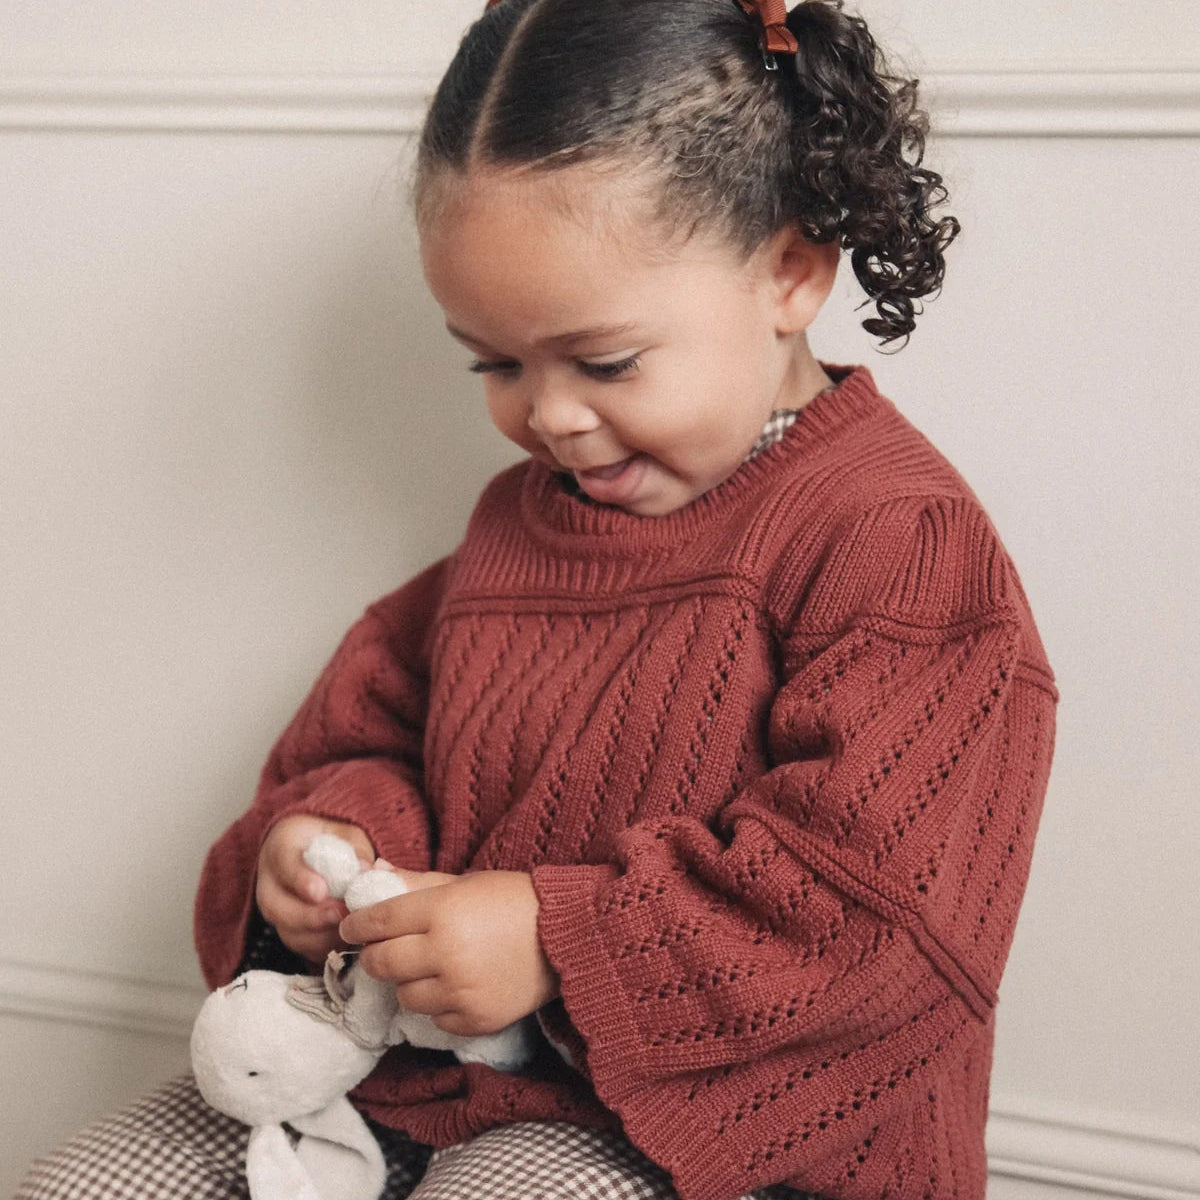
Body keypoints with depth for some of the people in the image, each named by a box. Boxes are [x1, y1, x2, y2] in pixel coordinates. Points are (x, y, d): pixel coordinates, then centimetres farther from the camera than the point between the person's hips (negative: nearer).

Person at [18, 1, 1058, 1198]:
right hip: (432, 1046, 7)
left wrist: (559, 941, -26)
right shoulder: (525, 513, 10)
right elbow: (376, 725, 19)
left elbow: (875, 895, -22)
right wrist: (329, 829, -5)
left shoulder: (901, 539, -15)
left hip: (711, 1098, -6)